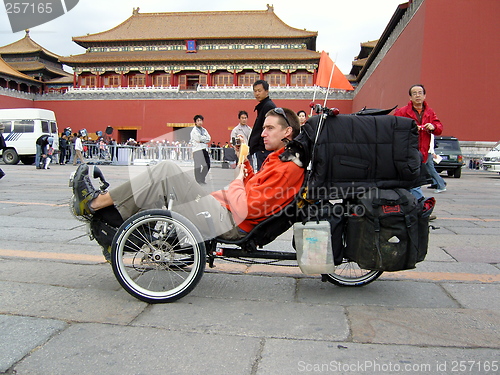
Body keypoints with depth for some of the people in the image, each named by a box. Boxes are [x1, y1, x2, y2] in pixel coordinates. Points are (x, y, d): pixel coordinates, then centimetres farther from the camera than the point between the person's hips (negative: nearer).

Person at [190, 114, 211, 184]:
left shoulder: (204, 130, 20)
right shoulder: (194, 131, 0)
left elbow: (208, 139, 9)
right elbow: (199, 138, -14)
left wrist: (201, 140, -6)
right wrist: (205, 138, 1)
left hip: (205, 149, 7)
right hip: (197, 149, -6)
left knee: (207, 165, 4)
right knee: (198, 165, -9)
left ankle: (202, 179, 18)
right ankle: (198, 180, -2)